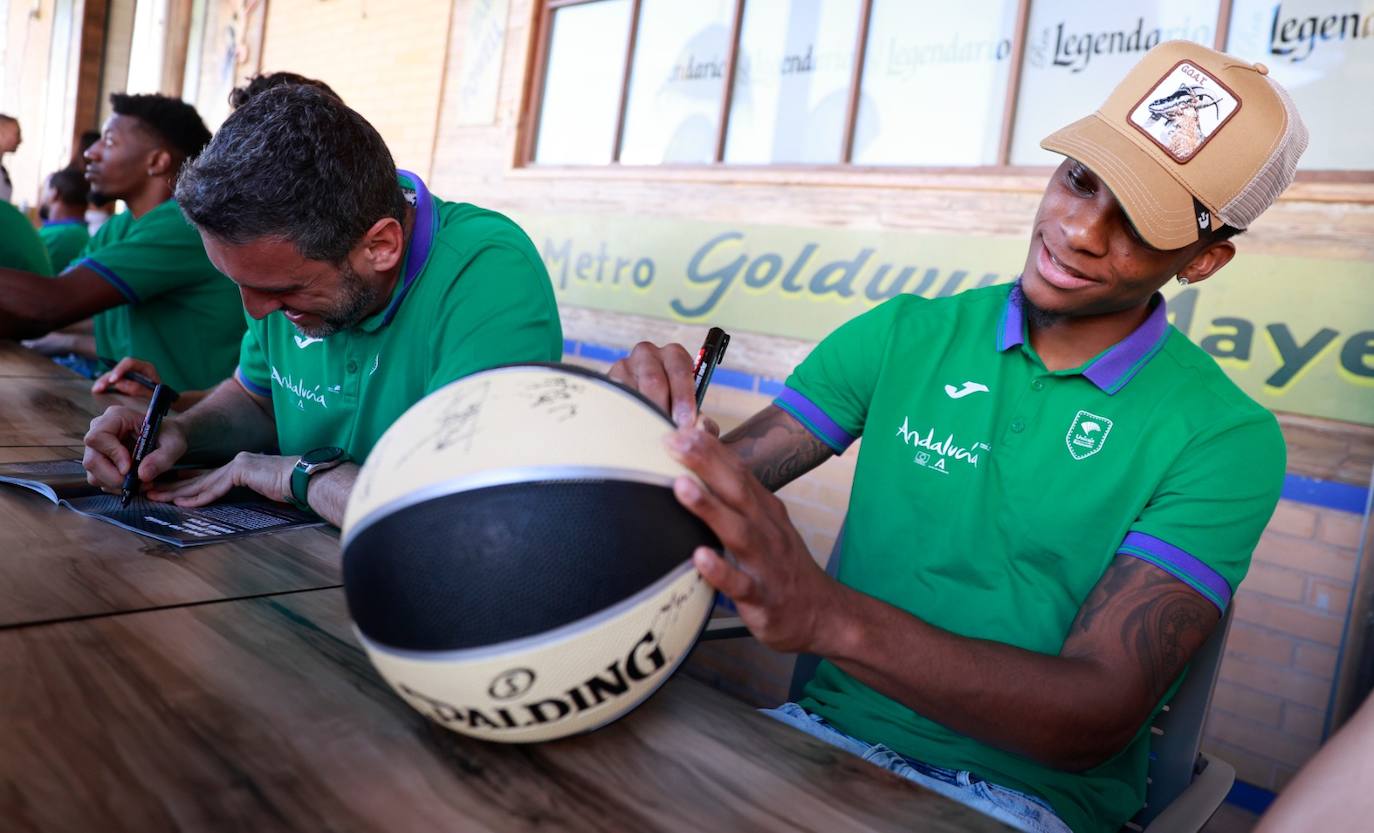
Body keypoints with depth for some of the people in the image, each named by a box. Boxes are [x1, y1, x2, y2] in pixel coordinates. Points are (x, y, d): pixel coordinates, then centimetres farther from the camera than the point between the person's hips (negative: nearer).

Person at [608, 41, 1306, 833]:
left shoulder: (1225, 437, -8)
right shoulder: (904, 336, 1)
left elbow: (1100, 718, -18)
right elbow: (721, 480, -2)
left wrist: (833, 617, -34)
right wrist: (660, 434, -27)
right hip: (826, 733, 1)